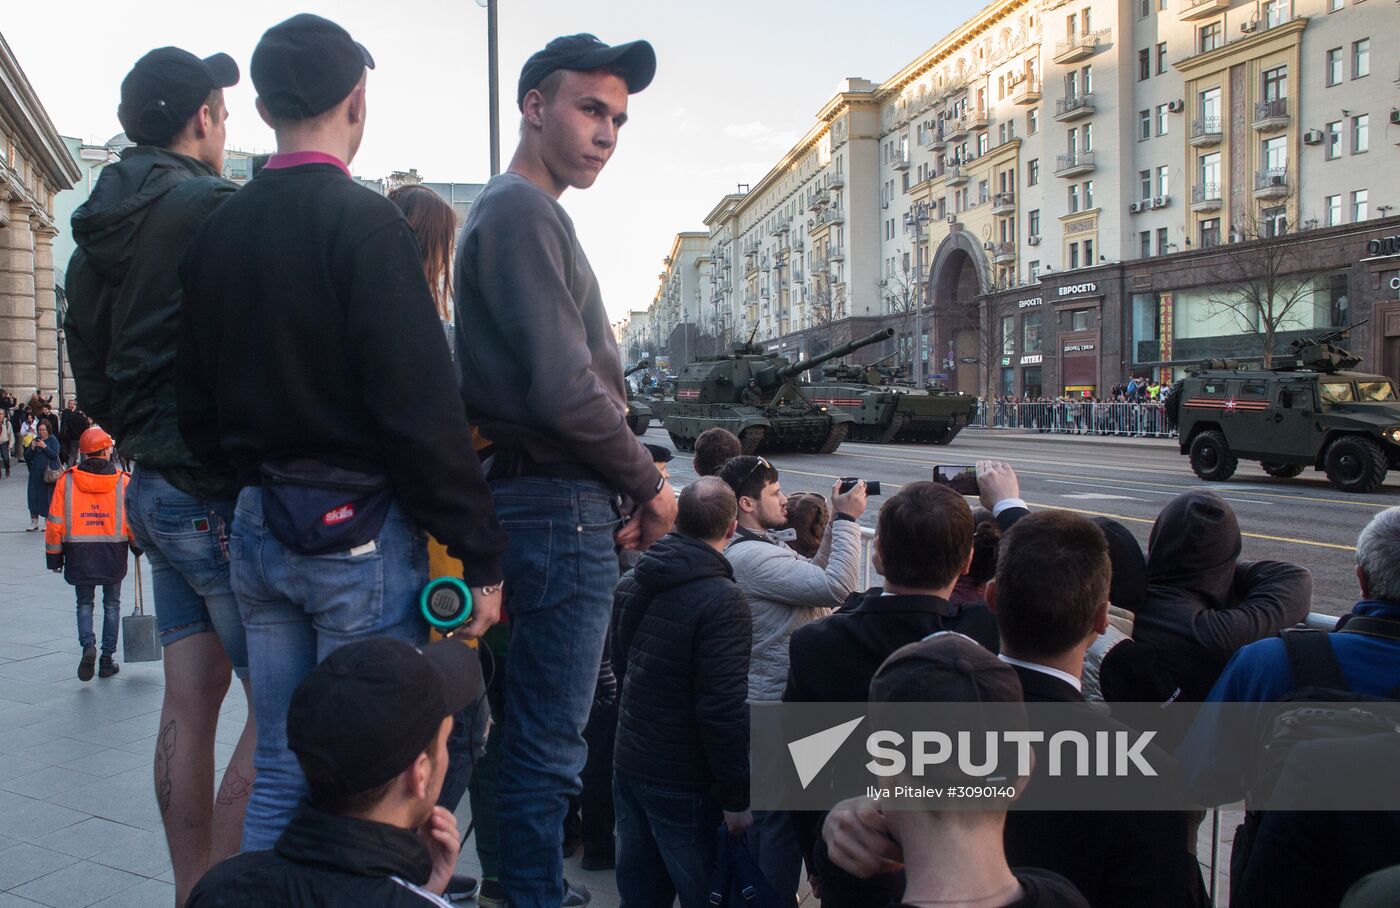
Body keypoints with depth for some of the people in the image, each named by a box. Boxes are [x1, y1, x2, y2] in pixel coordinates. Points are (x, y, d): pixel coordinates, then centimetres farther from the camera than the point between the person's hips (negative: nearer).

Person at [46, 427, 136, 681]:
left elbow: (55, 522, -2)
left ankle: (88, 645, -9)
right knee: (112, 604, 13)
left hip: (78, 555, 1)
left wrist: (54, 555, 7)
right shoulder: (122, 481, -5)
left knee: (84, 603, 16)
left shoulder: (67, 480, -3)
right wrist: (138, 545, 14)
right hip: (113, 554, 0)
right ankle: (108, 659, 14)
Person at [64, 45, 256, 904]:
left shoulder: (99, 233, 15)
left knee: (190, 704, 13)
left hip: (153, 487, 9)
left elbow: (92, 376, 20)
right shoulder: (215, 211, -13)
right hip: (220, 494, -9)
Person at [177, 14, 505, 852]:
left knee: (280, 774, 16)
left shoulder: (218, 231, 9)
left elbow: (196, 402, 13)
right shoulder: (365, 223, -12)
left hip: (257, 528, 7)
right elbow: (423, 409, -18)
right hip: (359, 529, -7)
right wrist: (480, 555, -13)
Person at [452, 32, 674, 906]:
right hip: (562, 507, -10)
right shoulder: (524, 212, -12)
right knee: (550, 746, -1)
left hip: (559, 503, 10)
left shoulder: (520, 213, 20)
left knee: (539, 736, 19)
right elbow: (564, 390, -21)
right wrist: (649, 484, -8)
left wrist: (621, 494, 11)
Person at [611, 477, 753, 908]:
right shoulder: (721, 601, -21)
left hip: (628, 768, 8)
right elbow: (724, 709, -23)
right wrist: (736, 798, -16)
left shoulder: (630, 585, 5)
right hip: (684, 786, -7)